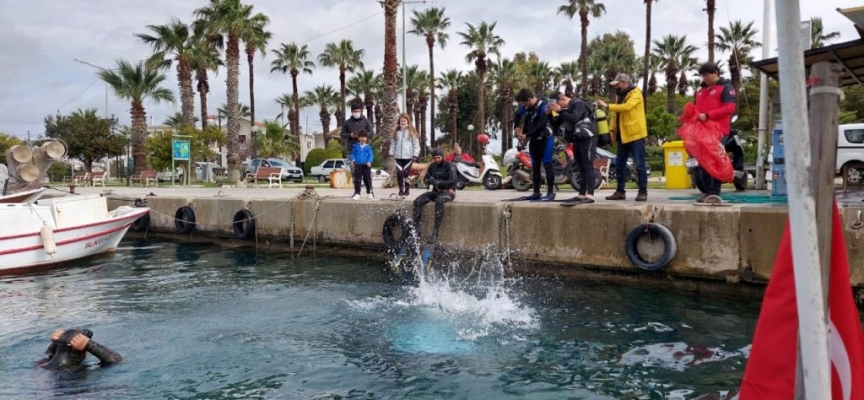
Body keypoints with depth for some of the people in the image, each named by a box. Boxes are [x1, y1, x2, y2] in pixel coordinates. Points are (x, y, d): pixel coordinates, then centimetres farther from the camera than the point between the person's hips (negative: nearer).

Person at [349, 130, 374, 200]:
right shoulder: (356, 146, 6)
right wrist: (353, 160, -9)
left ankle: (369, 192, 18)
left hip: (366, 165, -1)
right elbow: (353, 154, 10)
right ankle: (357, 193, 6)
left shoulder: (368, 147, 1)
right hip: (358, 165, 1)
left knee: (367, 179, 6)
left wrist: (369, 161, -19)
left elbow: (371, 155, -2)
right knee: (357, 180, 2)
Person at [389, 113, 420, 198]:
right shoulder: (397, 131, 11)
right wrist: (392, 152, 6)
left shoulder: (412, 131, 1)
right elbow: (393, 143, 15)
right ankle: (401, 190, 6)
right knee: (399, 173, -4)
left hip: (408, 156, -3)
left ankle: (407, 190, 12)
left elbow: (416, 144, 0)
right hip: (398, 156, 3)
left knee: (407, 173, -1)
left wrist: (415, 155, -6)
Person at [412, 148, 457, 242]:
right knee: (417, 201, -18)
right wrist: (430, 180, -10)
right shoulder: (432, 166, 9)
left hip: (448, 192, -6)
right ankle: (416, 228, -20)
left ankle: (435, 231, -39)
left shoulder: (450, 165, -7)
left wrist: (439, 182, -23)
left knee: (439, 201, -40)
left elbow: (453, 180, -20)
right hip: (435, 192, 6)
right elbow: (426, 179, 14)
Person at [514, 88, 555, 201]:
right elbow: (517, 116, 20)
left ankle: (551, 193, -4)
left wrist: (526, 135, -23)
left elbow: (541, 125, -27)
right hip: (533, 139, 7)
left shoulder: (543, 107, -20)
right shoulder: (525, 107, 1)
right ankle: (536, 193, 16)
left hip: (545, 139, -7)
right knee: (535, 166, 10)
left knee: (547, 165, -7)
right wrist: (517, 127, 4)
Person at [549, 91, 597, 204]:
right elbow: (556, 125, 15)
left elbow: (574, 119, -29)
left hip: (587, 138, -9)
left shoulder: (578, 104, -12)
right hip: (577, 140, 9)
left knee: (588, 166, -13)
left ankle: (590, 196, -19)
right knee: (581, 168, 9)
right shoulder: (565, 109, 13)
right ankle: (581, 195, 12)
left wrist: (560, 110, -24)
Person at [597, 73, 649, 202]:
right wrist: (611, 130, 7)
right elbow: (616, 115, 18)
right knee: (619, 165, 9)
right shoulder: (621, 96, 19)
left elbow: (626, 107, -26)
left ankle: (643, 192, -2)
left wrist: (607, 106, -25)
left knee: (639, 165, -5)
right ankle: (620, 191, 16)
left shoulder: (635, 94, -8)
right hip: (623, 136, 9)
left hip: (636, 135, -9)